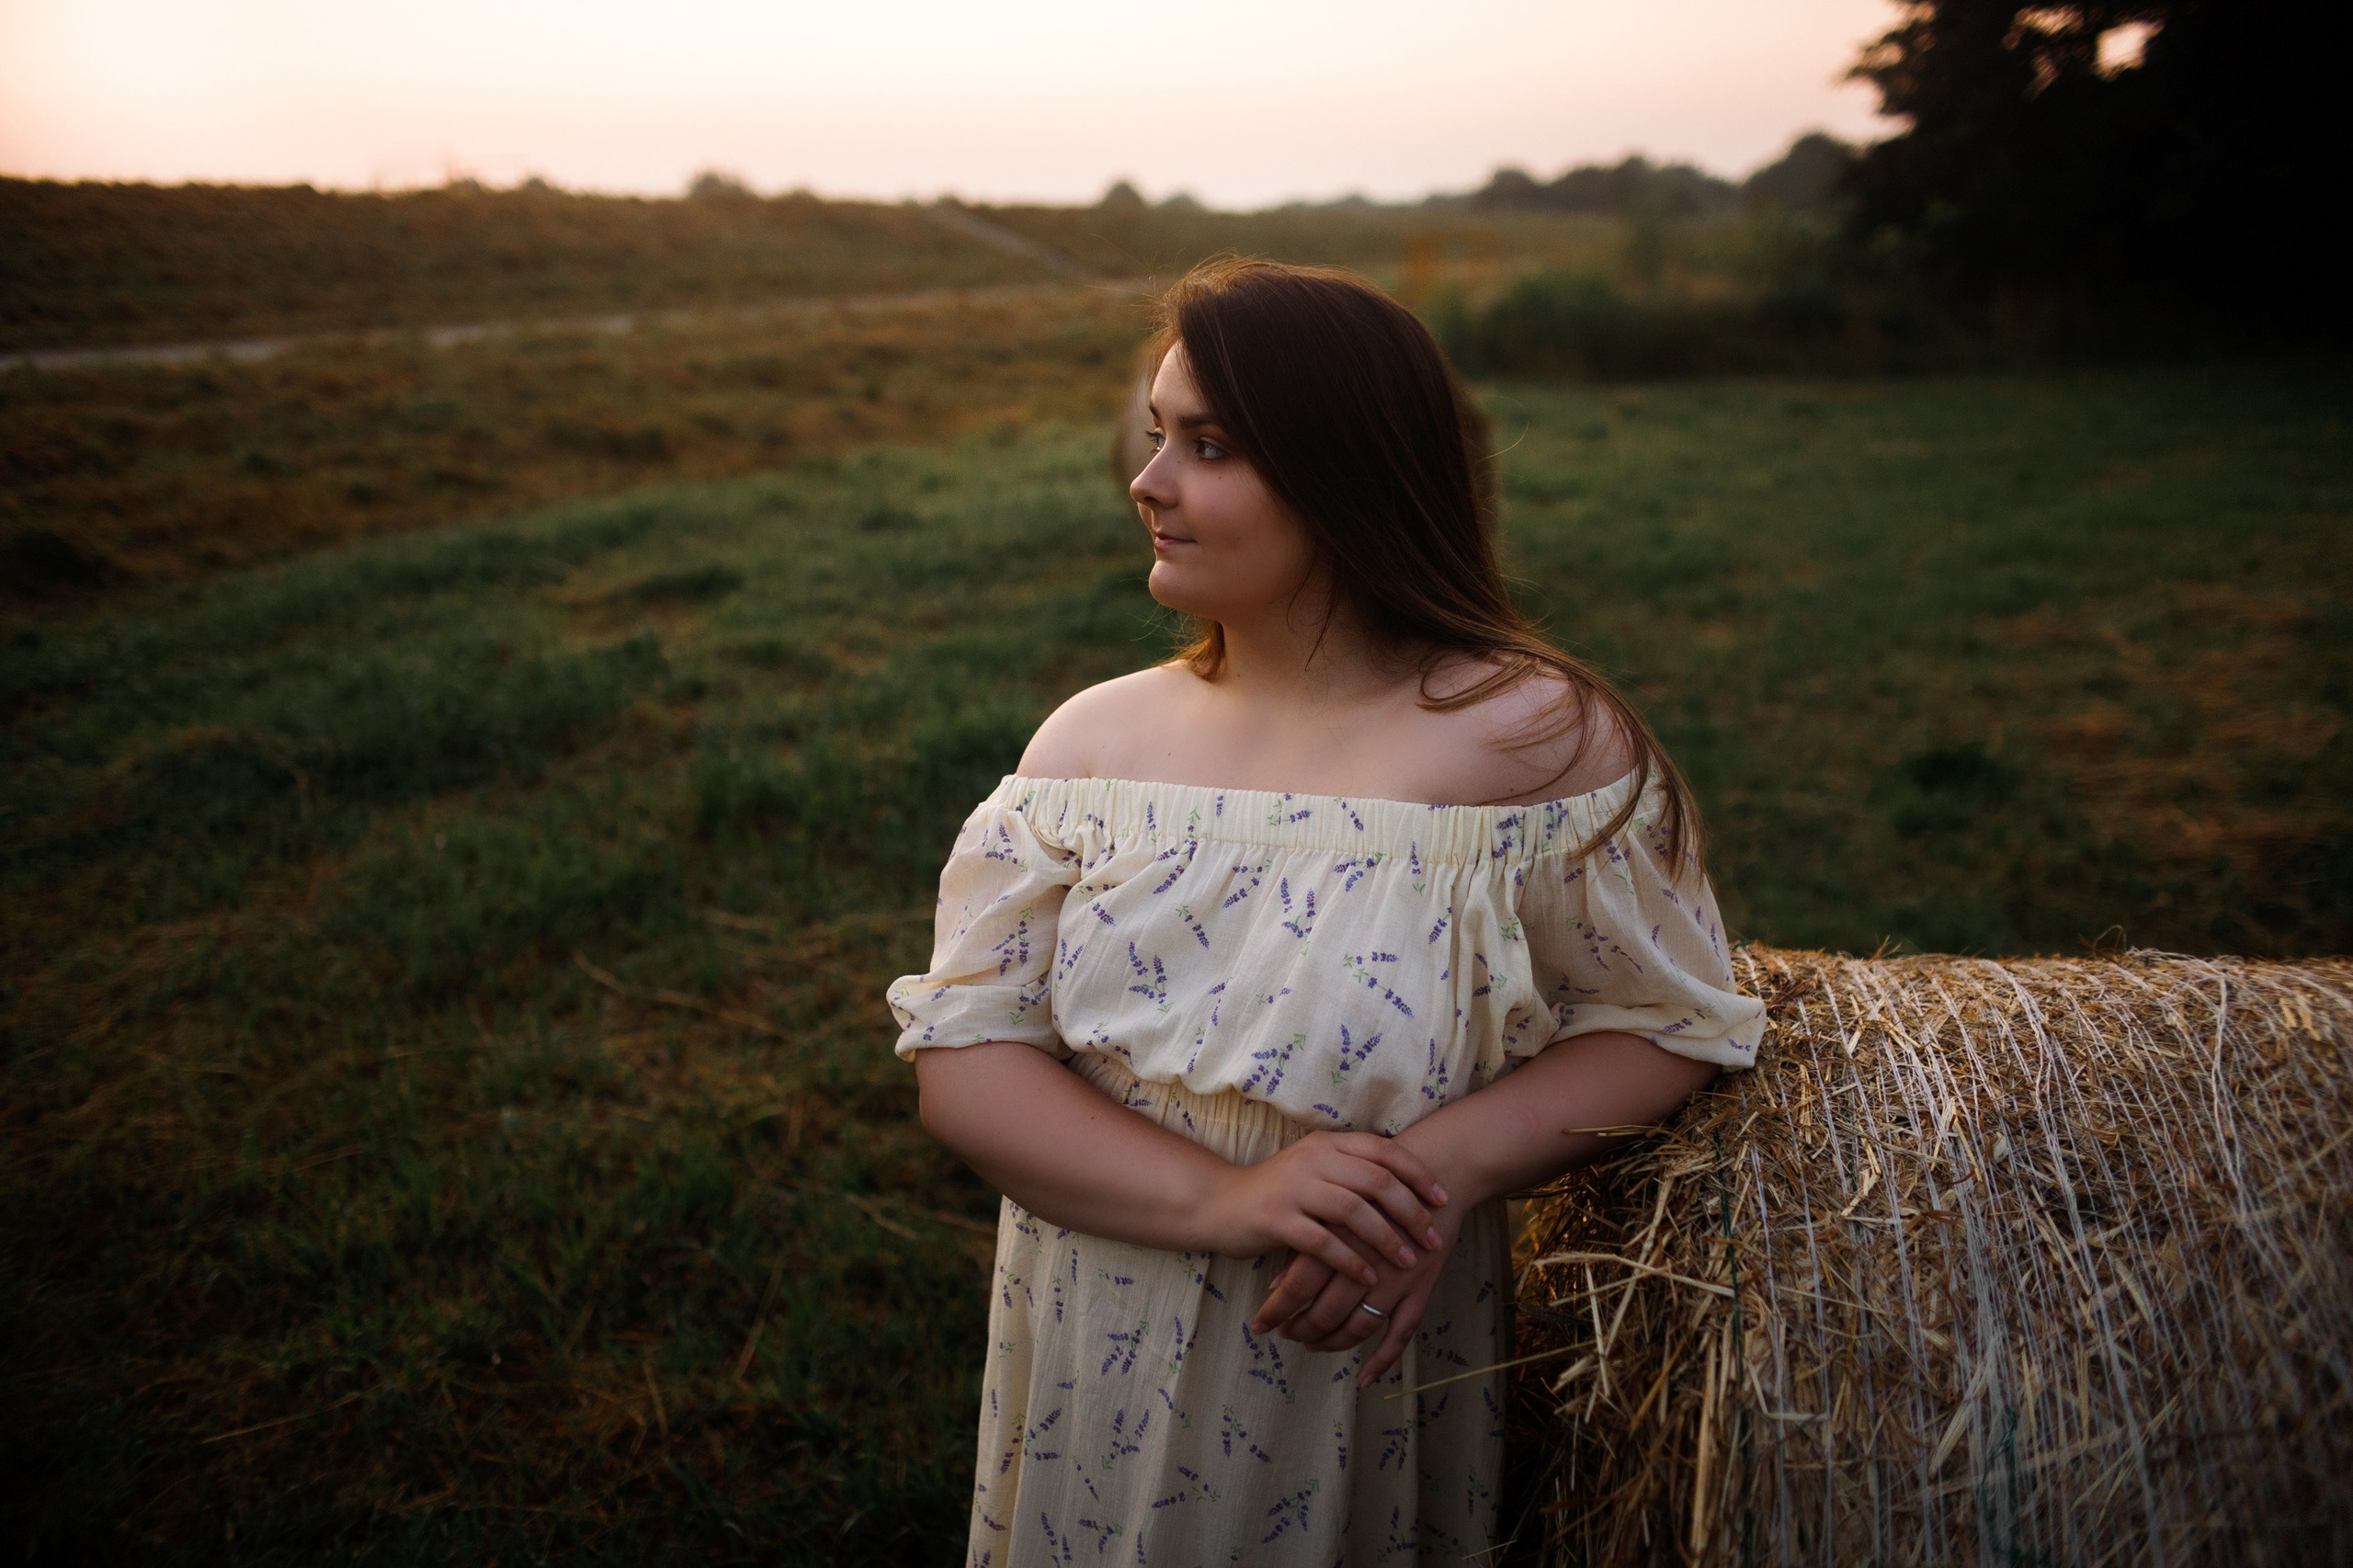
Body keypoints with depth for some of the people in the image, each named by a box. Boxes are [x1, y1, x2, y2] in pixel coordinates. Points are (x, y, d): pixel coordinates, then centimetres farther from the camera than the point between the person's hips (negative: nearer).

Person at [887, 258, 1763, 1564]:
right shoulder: (1091, 738, -5)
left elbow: (1665, 1022, -7)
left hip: (1366, 1397, -2)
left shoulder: (1533, 739, -14)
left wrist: (1446, 1165, -23)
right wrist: (1226, 1198, -24)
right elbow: (964, 1055, -9)